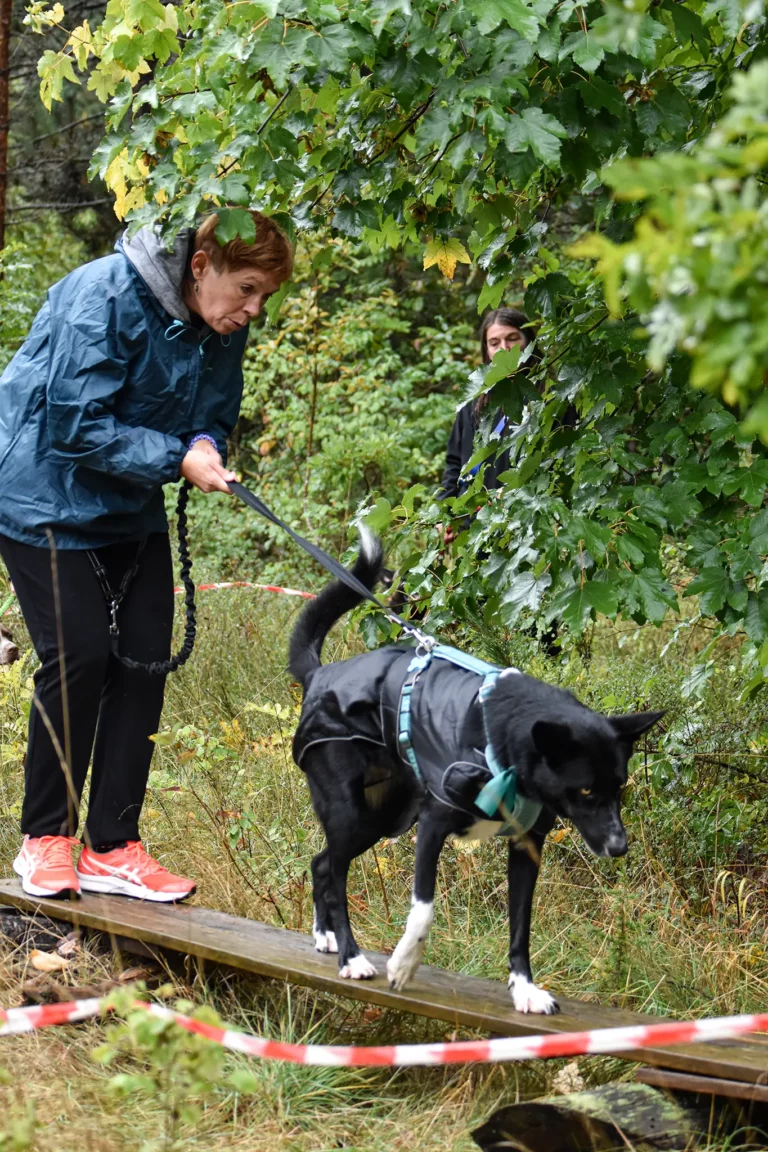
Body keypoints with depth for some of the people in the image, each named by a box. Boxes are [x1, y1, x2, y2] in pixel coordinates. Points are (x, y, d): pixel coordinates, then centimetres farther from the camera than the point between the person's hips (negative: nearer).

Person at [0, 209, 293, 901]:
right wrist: (176, 457, -30)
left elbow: (213, 420, 7)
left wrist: (206, 447, -17)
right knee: (78, 655, -11)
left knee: (145, 656, -1)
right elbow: (75, 426, -27)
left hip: (131, 507, 7)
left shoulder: (224, 330, -3)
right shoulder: (106, 297, -26)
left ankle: (112, 849, 5)